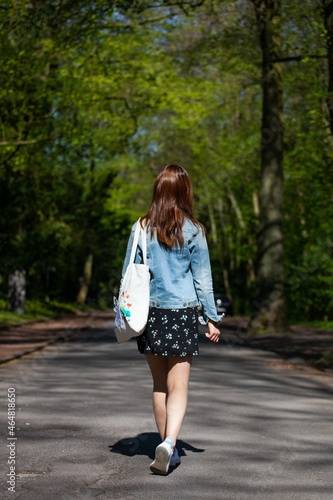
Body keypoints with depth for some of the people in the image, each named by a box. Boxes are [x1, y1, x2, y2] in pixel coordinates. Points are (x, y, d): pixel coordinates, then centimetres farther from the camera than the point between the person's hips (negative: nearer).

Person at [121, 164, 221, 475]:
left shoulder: (141, 228, 1)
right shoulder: (193, 231, -4)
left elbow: (128, 274, 4)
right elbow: (202, 279, 0)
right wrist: (211, 318, 7)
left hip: (149, 312, 2)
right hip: (182, 313, -2)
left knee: (159, 385, 14)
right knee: (178, 385, 0)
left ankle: (168, 449, 22)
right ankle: (169, 442, -20)